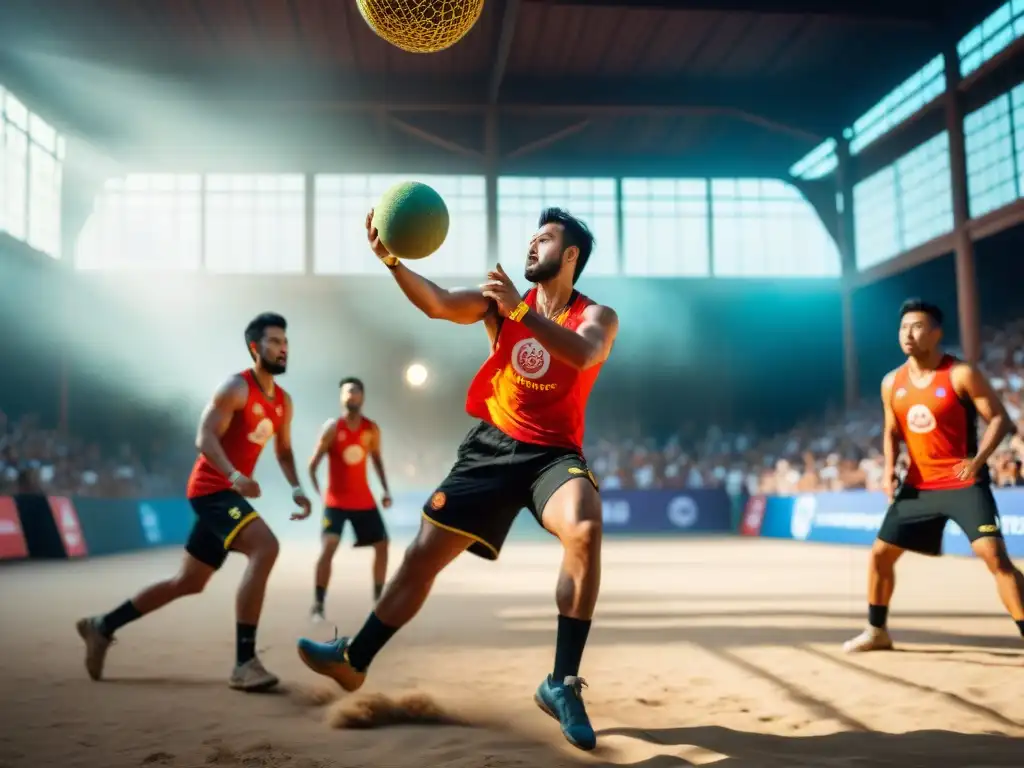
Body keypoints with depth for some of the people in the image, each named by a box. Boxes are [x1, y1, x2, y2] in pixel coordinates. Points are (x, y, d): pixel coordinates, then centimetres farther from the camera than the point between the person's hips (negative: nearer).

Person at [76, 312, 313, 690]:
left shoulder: (283, 401, 12)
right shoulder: (235, 388, -13)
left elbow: (283, 450, 22)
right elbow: (204, 438, -22)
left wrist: (295, 488, 6)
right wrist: (234, 475, -38)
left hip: (229, 491, 9)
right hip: (211, 488, -9)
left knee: (188, 582, 17)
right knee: (265, 546, -30)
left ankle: (102, 626, 32)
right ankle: (244, 663, -29)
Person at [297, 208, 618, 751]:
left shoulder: (597, 317, -4)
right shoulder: (501, 300, 4)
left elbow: (583, 355, -28)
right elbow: (438, 304, -13)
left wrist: (520, 309, -35)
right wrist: (391, 260, -27)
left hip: (553, 453, -3)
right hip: (492, 446, 3)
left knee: (585, 529, -34)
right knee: (424, 552, 4)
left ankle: (562, 683, -21)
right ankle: (354, 660, 24)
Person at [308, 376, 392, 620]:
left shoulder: (372, 430, 0)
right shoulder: (332, 428, -12)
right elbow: (313, 464, -10)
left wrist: (386, 491, 3)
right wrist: (318, 494, -19)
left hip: (363, 500, 5)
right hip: (336, 501, -4)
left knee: (382, 545, 7)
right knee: (328, 547, -20)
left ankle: (378, 598, 22)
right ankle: (318, 605, -12)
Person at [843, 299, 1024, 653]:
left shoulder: (962, 375, -13)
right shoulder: (892, 383, 4)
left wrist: (978, 460, -26)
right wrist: (889, 468, -2)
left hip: (964, 484, -5)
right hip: (919, 486, 6)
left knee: (994, 554, -20)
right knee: (880, 552, 8)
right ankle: (877, 631, 26)